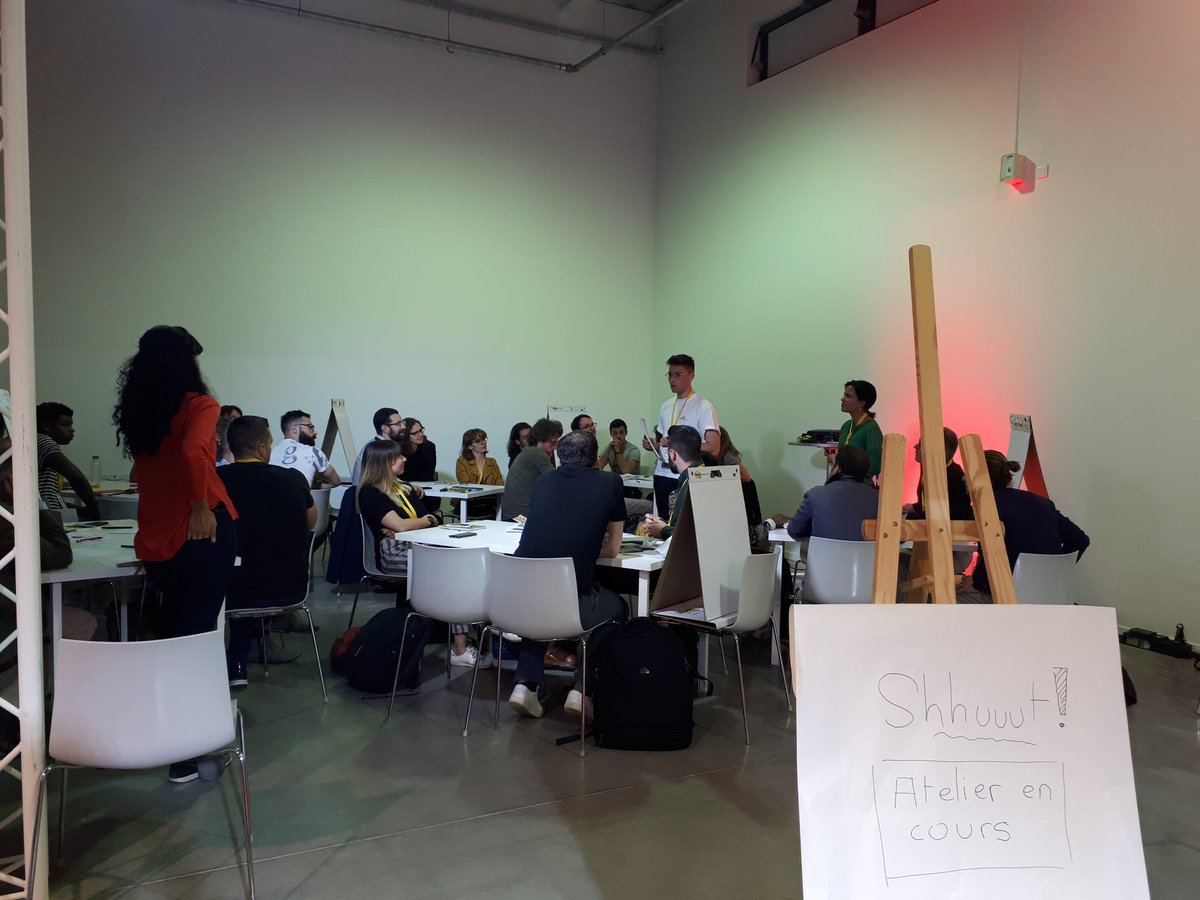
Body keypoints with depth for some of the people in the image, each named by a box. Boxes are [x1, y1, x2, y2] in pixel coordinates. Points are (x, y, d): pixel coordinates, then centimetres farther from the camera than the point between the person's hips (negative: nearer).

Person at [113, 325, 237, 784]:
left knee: (174, 631, 21)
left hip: (154, 541, 7)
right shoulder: (198, 406, -12)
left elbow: (148, 470, 10)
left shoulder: (136, 413, 7)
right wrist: (201, 506, -20)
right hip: (201, 535, -6)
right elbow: (193, 452, -30)